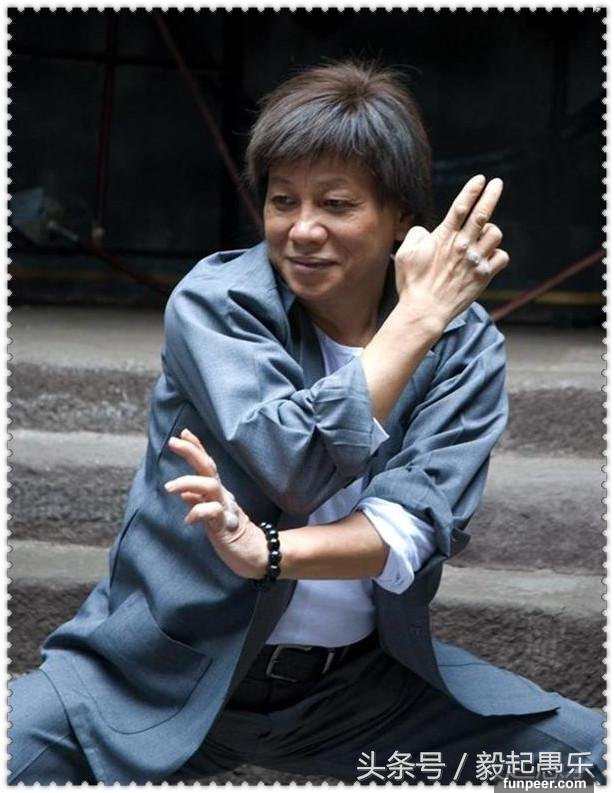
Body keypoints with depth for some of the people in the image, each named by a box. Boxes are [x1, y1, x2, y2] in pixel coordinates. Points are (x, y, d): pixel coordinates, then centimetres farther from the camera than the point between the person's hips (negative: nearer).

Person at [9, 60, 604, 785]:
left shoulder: (465, 342, -1)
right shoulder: (214, 299, -8)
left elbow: (427, 516, -16)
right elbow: (299, 468, -22)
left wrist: (271, 552, -34)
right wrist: (418, 316, -19)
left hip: (363, 681, 3)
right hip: (172, 668, -2)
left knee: (592, 756, -9)